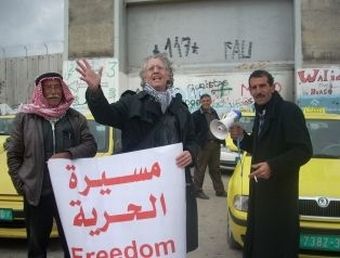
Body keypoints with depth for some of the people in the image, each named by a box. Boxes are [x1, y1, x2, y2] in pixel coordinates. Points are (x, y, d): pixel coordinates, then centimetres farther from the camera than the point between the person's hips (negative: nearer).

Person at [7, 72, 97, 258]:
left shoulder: (76, 118, 6)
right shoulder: (25, 118, 3)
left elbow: (91, 145, 0)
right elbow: (13, 154, 5)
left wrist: (69, 154, -17)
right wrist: (20, 184, -2)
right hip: (36, 193, 0)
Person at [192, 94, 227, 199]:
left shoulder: (214, 112, 13)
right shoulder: (196, 115, -8)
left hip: (215, 144, 6)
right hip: (203, 145, -6)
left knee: (215, 169, 15)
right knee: (200, 169, 1)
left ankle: (219, 190, 23)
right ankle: (198, 191, 11)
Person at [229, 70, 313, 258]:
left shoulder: (288, 110, -15)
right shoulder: (261, 114, 12)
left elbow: (304, 151, -21)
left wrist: (273, 166, -29)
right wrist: (241, 137, 2)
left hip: (279, 190, -8)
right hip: (260, 188, 9)